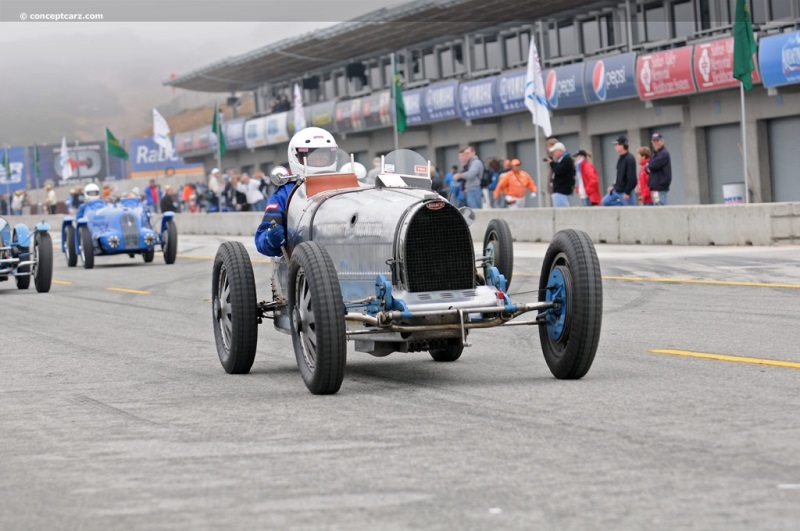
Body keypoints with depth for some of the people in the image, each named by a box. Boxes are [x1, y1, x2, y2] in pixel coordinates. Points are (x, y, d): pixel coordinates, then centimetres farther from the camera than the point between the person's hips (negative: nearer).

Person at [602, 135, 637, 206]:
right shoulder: (621, 158, 10)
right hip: (617, 190, 10)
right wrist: (614, 186, 14)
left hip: (625, 191, -10)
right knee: (605, 201, 14)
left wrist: (627, 192, -22)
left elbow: (631, 178, -23)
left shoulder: (629, 159, -19)